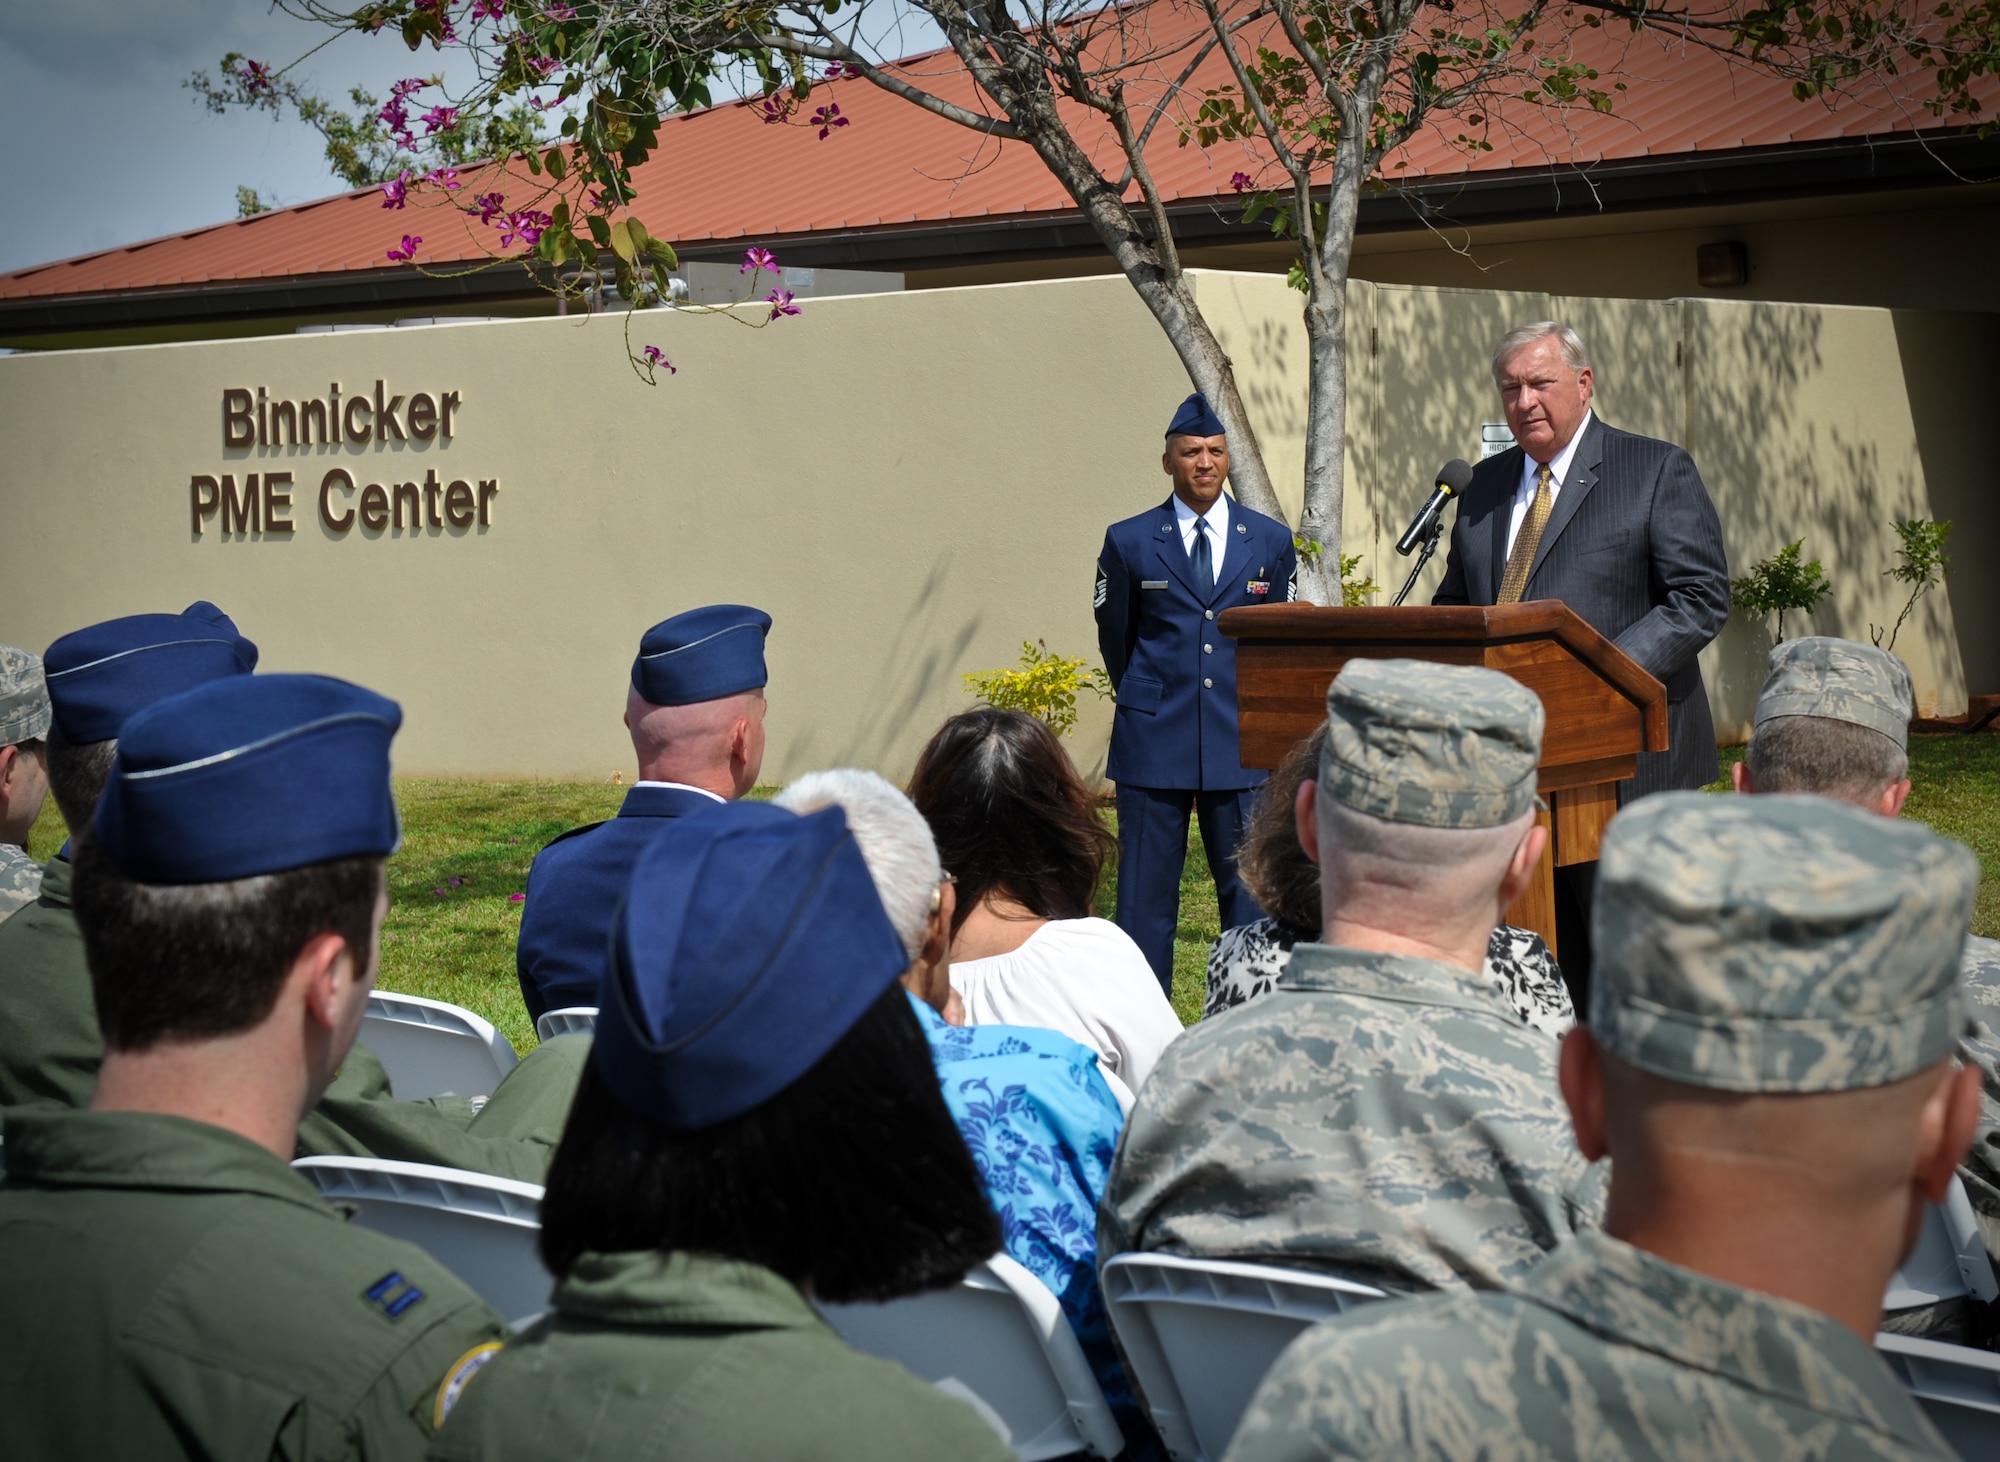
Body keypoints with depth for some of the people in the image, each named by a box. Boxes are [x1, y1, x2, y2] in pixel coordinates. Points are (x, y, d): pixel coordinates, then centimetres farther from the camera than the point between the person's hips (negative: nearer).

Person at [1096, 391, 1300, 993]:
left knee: (1250, 892, 2)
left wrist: (1251, 713, 13)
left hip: (1243, 744, 1)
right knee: (1145, 898, 0)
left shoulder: (1271, 541, 8)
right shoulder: (1129, 542, 4)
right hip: (1154, 743, -1)